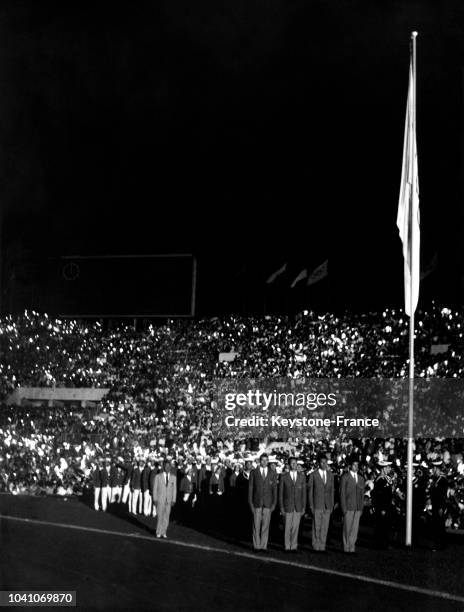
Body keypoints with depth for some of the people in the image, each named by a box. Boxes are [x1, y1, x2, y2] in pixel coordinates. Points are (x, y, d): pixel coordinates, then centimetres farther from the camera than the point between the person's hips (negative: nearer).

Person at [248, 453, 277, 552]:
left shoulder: (272, 474, 6)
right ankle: (256, 545, 5)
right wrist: (250, 503, -2)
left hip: (268, 503, 1)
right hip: (257, 502, -1)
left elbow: (274, 489, 7)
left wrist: (274, 503, 1)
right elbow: (250, 488, 3)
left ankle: (263, 546, 7)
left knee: (265, 525, 2)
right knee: (256, 525, -1)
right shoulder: (254, 473, 3)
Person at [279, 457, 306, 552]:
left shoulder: (302, 476, 5)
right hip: (287, 506, -2)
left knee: (295, 527, 2)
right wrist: (281, 507, -5)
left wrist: (304, 507, 3)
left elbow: (304, 493, 7)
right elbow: (280, 493, 1)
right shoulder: (284, 477, -1)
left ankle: (294, 547, 8)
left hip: (298, 507, 2)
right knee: (287, 527, 1)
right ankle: (287, 547, 10)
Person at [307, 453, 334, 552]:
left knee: (325, 527, 3)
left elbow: (332, 490, 13)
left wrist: (332, 505, 8)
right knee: (316, 527, -2)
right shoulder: (313, 475, -2)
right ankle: (316, 547, 4)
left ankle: (322, 547, 8)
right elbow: (310, 491, 0)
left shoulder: (330, 475, 10)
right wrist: (311, 505, -4)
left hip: (327, 505, 3)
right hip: (317, 505, -3)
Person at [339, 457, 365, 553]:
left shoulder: (361, 478, 13)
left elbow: (362, 494, 16)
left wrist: (361, 508, 10)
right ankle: (346, 548, 5)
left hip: (358, 508, 4)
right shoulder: (345, 477, -3)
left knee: (355, 528, 3)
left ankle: (352, 548, 8)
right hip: (348, 507, -4)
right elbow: (342, 494, -5)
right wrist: (344, 508, -9)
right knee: (347, 528, -1)